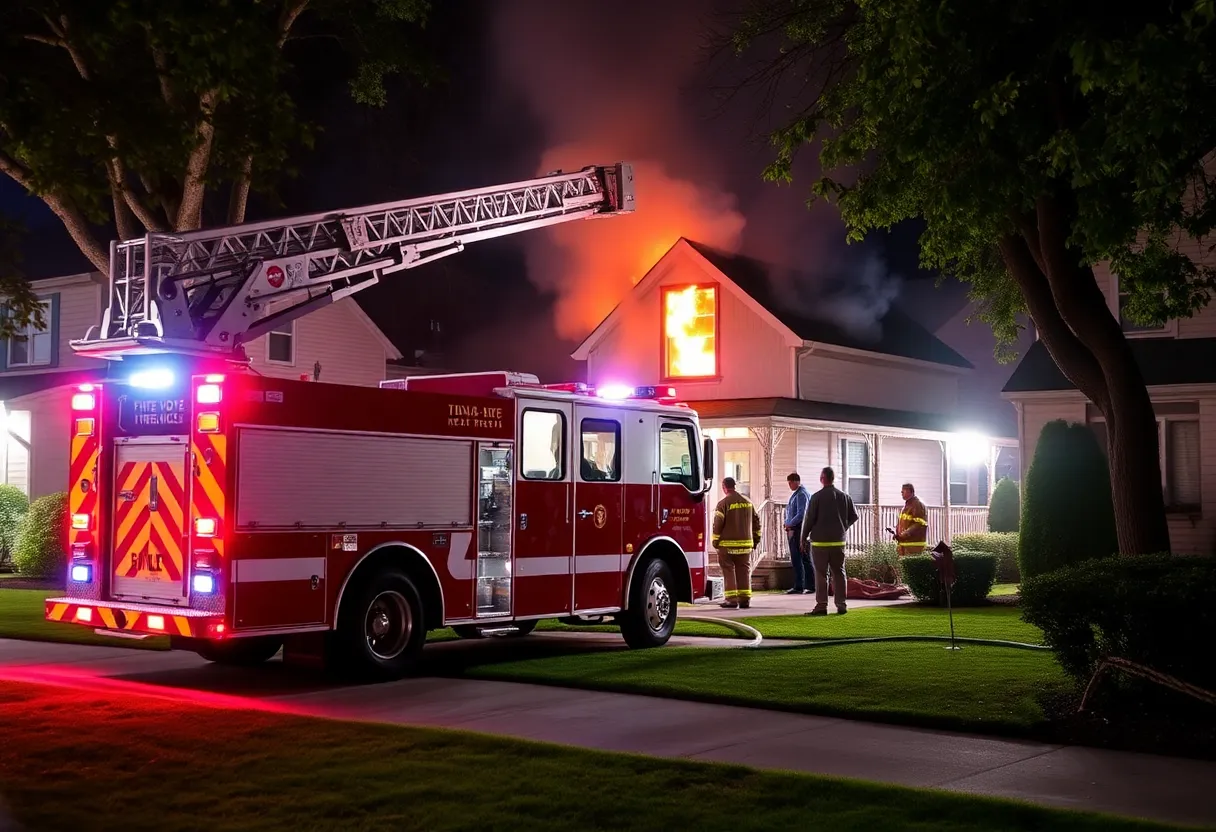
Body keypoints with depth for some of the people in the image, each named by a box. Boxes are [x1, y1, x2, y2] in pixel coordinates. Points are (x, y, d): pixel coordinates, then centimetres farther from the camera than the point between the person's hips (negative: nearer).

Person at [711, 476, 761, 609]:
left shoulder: (723, 503, -9)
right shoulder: (748, 502, 9)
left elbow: (718, 524, -11)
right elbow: (756, 521, 13)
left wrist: (715, 541, -1)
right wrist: (755, 539, 21)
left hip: (727, 544, -5)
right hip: (745, 544, 5)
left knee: (729, 571, 0)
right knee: (744, 571, 8)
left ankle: (731, 599, -4)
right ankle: (745, 599, 7)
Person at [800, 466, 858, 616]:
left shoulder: (817, 497, -10)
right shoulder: (845, 496, 5)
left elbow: (809, 519, -9)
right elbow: (854, 516, 11)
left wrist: (804, 538, 2)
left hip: (820, 541, -4)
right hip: (839, 541, 4)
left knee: (821, 574, -2)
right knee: (838, 572, 10)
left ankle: (821, 606, -4)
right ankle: (841, 605, 10)